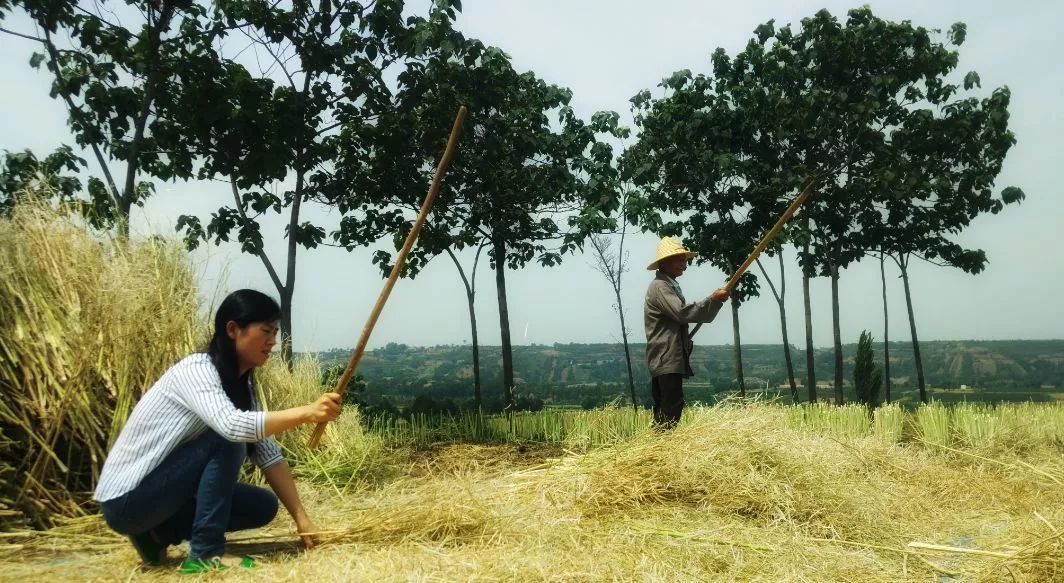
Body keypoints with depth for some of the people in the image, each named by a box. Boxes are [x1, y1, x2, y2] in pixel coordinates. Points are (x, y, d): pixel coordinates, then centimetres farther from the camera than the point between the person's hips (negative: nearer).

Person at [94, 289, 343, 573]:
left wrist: (301, 517, -9)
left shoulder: (242, 385, 4)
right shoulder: (196, 369, -22)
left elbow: (268, 453, -2)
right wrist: (307, 413, -41)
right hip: (126, 499, -8)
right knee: (227, 441, -24)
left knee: (264, 505, 3)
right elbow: (232, 425, -41)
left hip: (162, 493, 8)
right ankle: (204, 555, -18)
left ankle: (159, 532, 9)